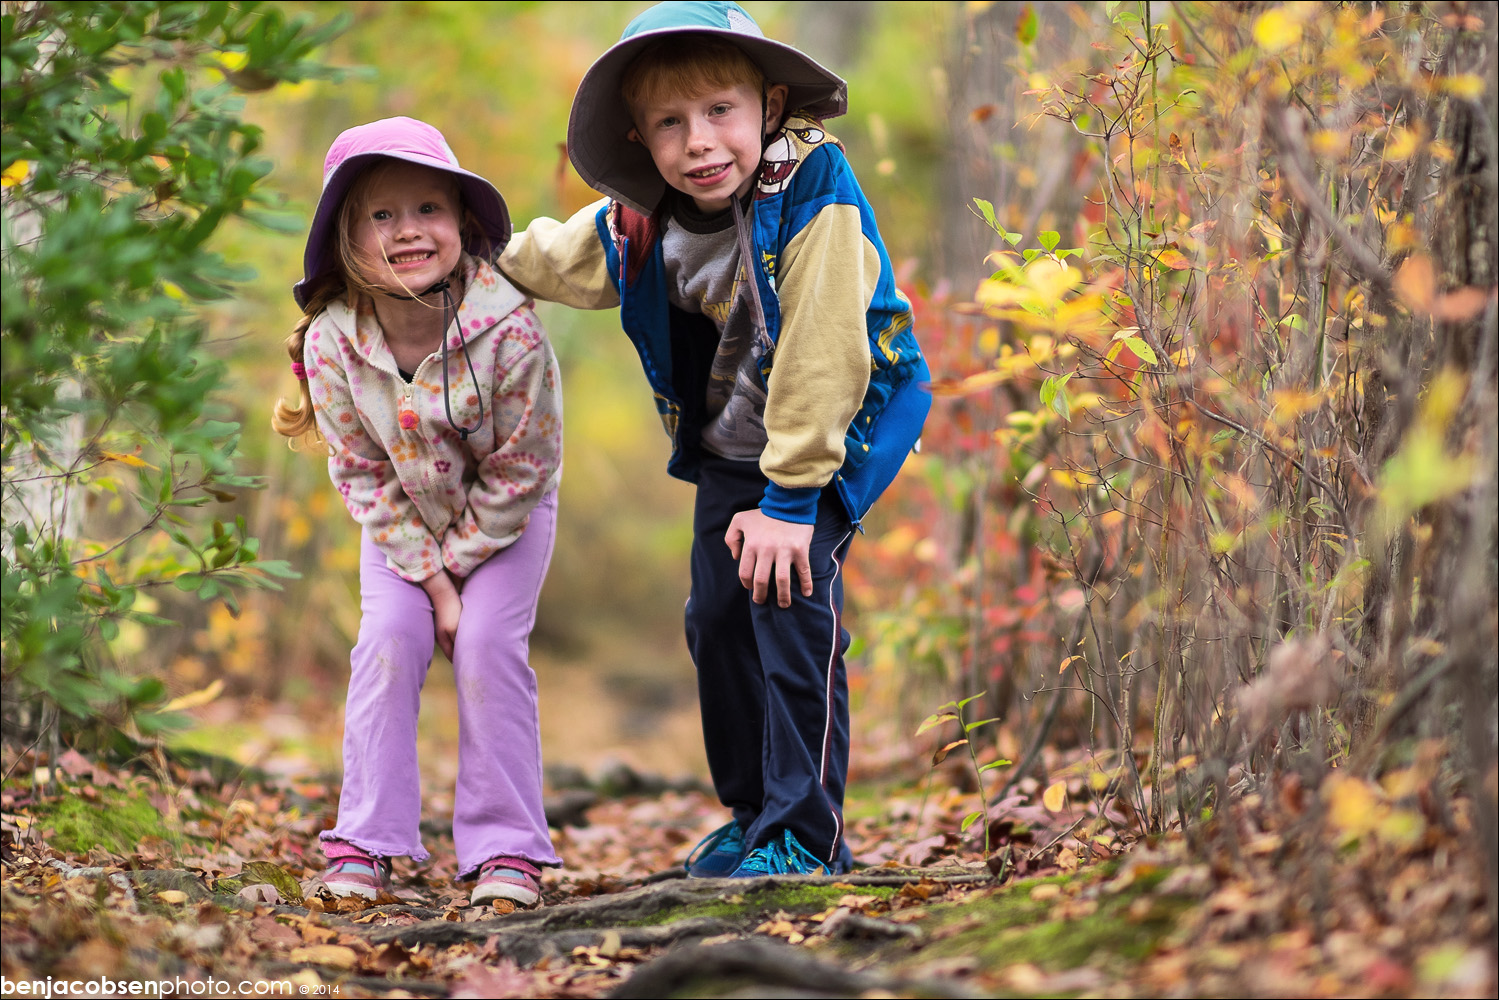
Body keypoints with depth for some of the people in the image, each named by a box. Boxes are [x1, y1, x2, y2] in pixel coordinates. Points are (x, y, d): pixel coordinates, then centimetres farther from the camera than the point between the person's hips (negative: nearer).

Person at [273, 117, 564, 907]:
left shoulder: (509, 330, -32)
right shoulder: (332, 341, -25)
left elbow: (519, 470, -21)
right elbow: (363, 478, -14)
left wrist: (455, 562, -16)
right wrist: (430, 579, -17)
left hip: (504, 514, -2)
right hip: (402, 517, 2)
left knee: (488, 646, -15)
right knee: (388, 640, -14)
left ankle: (506, 848, -5)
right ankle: (364, 843, -5)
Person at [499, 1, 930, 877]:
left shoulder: (812, 196, -30)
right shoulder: (636, 224, -10)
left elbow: (819, 356, -31)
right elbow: (550, 260, 14)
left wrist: (790, 498, -29)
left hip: (842, 422, -7)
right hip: (731, 445, 7)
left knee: (790, 593, -21)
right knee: (718, 616, 6)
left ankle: (805, 833, -14)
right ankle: (751, 814, 25)